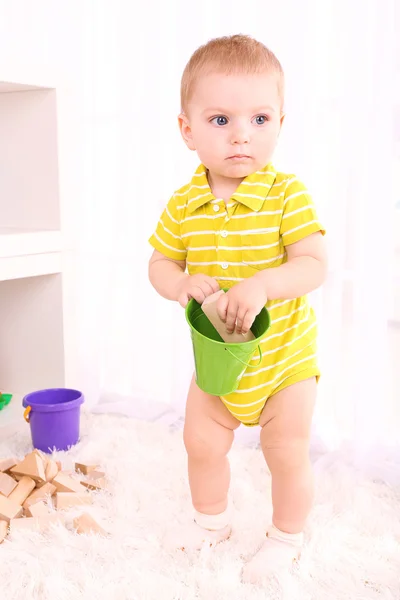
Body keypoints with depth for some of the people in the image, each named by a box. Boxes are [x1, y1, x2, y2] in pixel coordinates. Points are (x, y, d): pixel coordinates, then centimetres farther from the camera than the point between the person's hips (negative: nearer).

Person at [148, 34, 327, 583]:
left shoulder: (287, 194, -20)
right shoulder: (184, 204, -9)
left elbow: (314, 266, -24)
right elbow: (159, 265, -2)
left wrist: (263, 283, -41)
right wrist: (182, 284, -24)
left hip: (286, 357, -3)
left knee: (287, 453, 9)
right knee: (201, 441, 15)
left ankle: (286, 538, 35)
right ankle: (212, 519, 42)